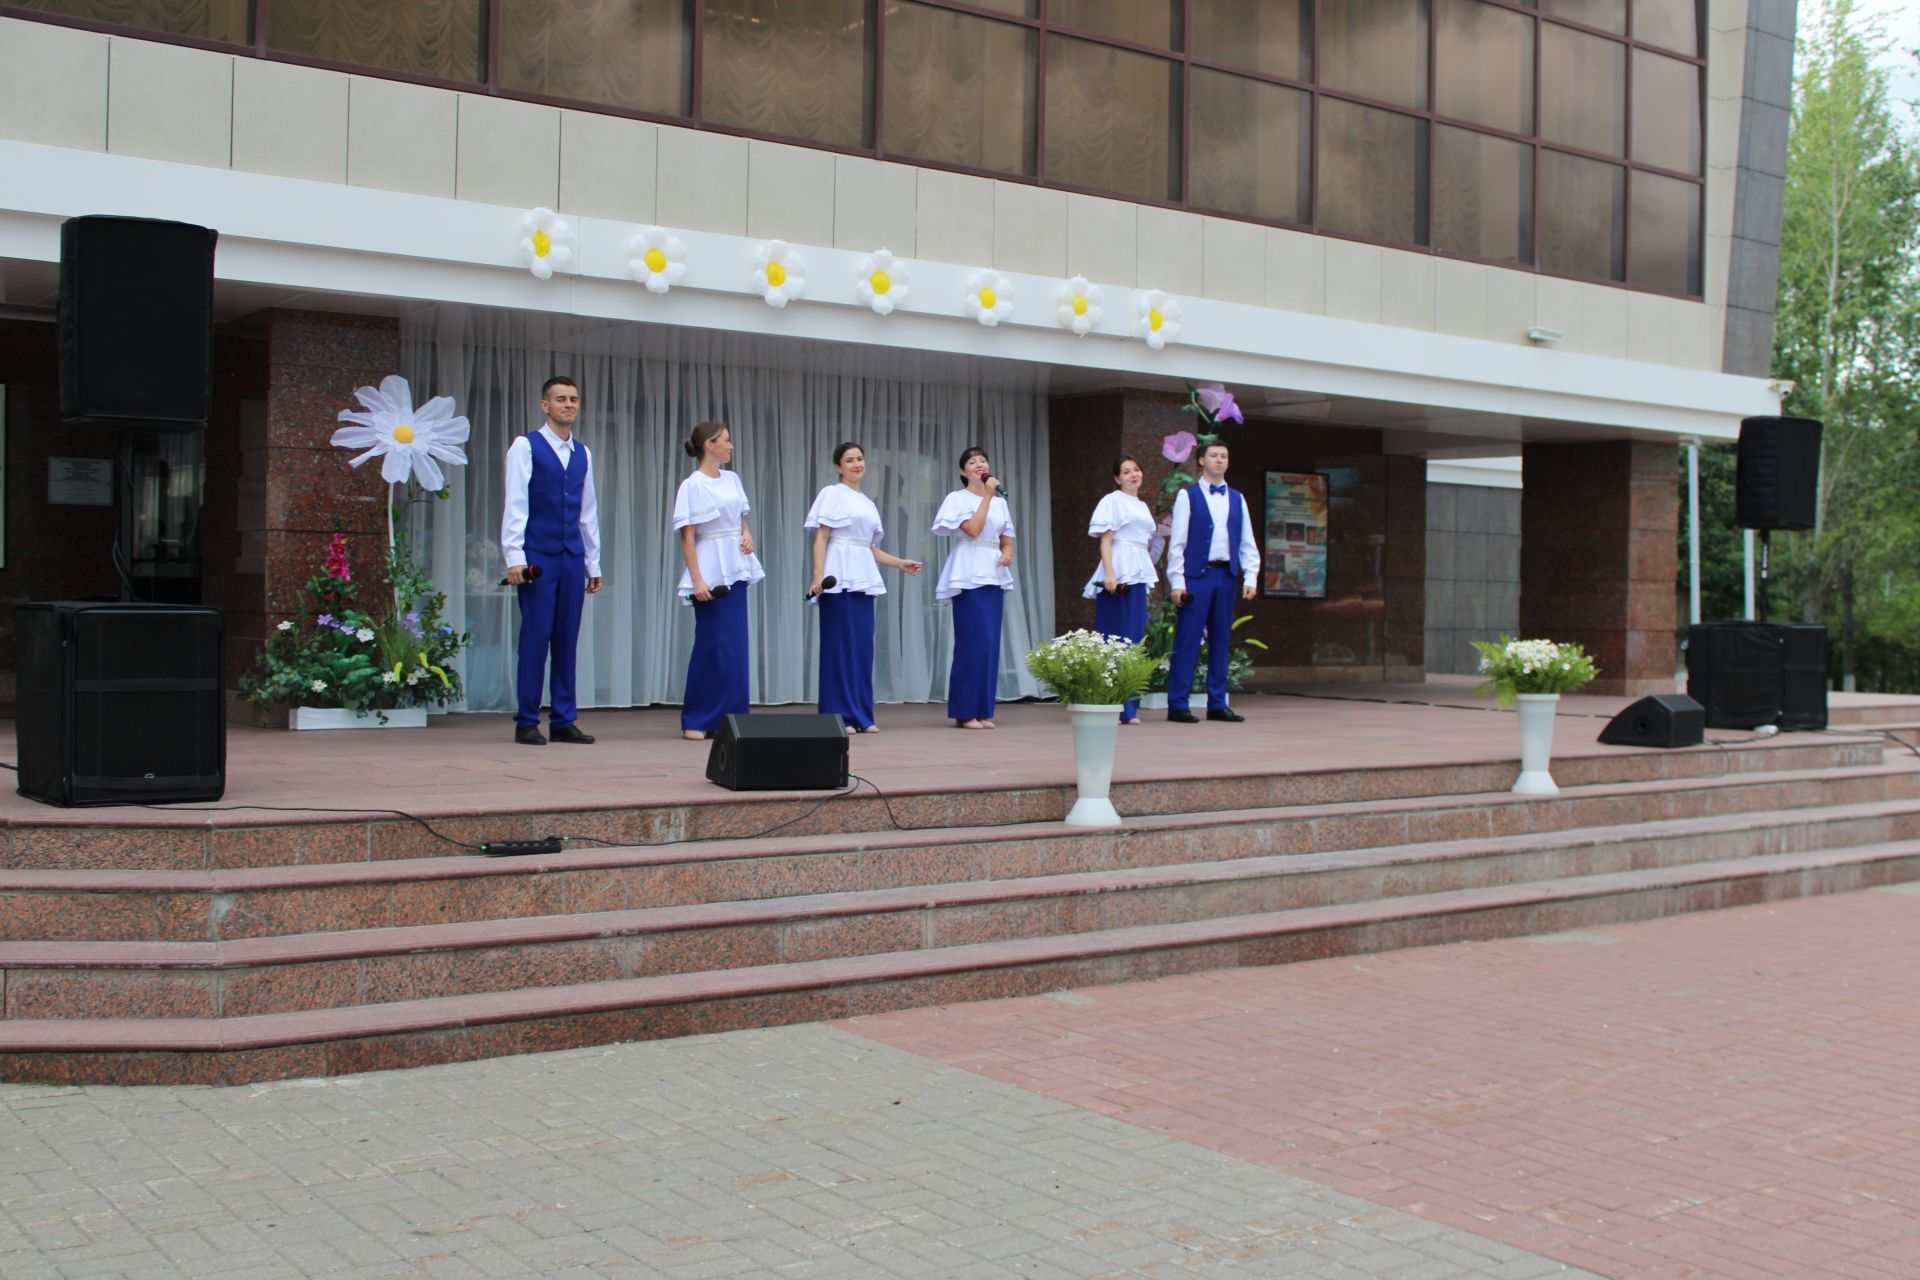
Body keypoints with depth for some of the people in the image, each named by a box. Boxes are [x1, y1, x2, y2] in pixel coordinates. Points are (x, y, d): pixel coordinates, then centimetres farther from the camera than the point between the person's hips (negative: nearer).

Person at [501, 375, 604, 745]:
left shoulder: (582, 454, 15)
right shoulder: (526, 446, -1)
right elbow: (515, 504, -6)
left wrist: (593, 563, 16)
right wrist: (514, 556, -13)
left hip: (573, 558, 5)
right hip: (538, 557, -5)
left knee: (568, 639, 6)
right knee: (536, 637, -4)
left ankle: (564, 720, 12)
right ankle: (526, 722, 4)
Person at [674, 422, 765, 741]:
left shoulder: (732, 479, 12)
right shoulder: (692, 486, -8)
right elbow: (687, 537, -11)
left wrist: (747, 535, 0)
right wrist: (697, 580, -17)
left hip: (737, 569, 7)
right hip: (711, 572, -7)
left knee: (736, 646, 6)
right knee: (711, 645, -5)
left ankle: (729, 717, 13)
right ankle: (695, 722, 4)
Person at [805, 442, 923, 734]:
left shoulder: (868, 503, 20)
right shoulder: (832, 494, 0)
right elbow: (821, 538, -7)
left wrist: (900, 563, 17)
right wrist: (818, 576, -17)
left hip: (863, 578, 7)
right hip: (839, 577, -7)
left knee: (863, 645, 5)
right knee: (839, 644, -5)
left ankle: (861, 715, 10)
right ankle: (838, 716, -2)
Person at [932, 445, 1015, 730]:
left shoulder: (999, 501, 17)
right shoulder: (958, 498, 0)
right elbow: (973, 529, -14)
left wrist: (1008, 555, -2)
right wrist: (987, 495, -10)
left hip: (994, 575, 6)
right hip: (969, 575, -6)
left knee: (991, 643, 3)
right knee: (973, 641, -11)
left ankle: (983, 710, 8)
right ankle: (964, 711, -6)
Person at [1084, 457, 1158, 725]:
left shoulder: (1143, 506, 22)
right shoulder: (1113, 501, -1)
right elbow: (1105, 540, -8)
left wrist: (1150, 577, 20)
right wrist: (1110, 574, -20)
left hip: (1139, 575, 8)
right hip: (1119, 572, -8)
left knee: (1135, 640, 7)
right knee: (1115, 638, -9)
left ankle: (1129, 708, 10)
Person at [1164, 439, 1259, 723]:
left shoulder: (1237, 499, 14)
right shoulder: (1188, 496, 2)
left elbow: (1247, 542, 14)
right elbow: (1177, 541, -2)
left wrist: (1250, 577, 2)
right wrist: (1177, 581, -10)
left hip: (1226, 575, 5)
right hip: (1196, 575, -5)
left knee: (1221, 641, 7)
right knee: (1187, 641, -5)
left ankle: (1217, 704, 14)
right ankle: (1177, 705, -1)